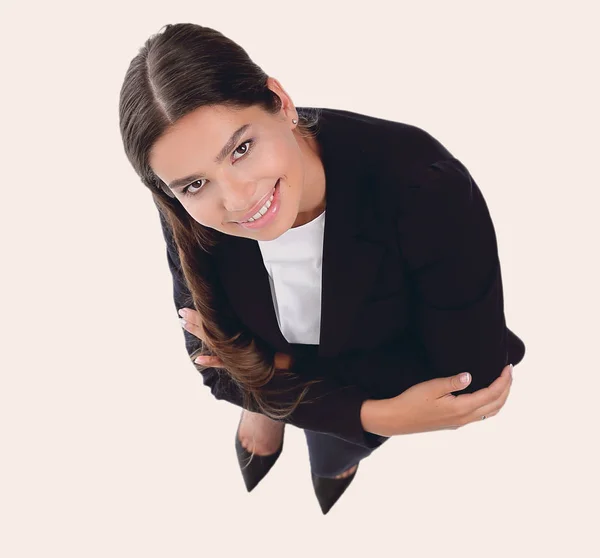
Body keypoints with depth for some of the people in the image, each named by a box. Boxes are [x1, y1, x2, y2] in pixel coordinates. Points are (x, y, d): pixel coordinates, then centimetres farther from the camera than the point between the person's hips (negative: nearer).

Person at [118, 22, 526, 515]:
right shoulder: (189, 218, -31)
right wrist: (378, 416, -34)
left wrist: (282, 364, -27)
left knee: (332, 454, -10)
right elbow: (221, 372, -21)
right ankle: (271, 407, 22)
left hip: (395, 367, -3)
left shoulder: (425, 189, -41)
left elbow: (471, 377, -30)